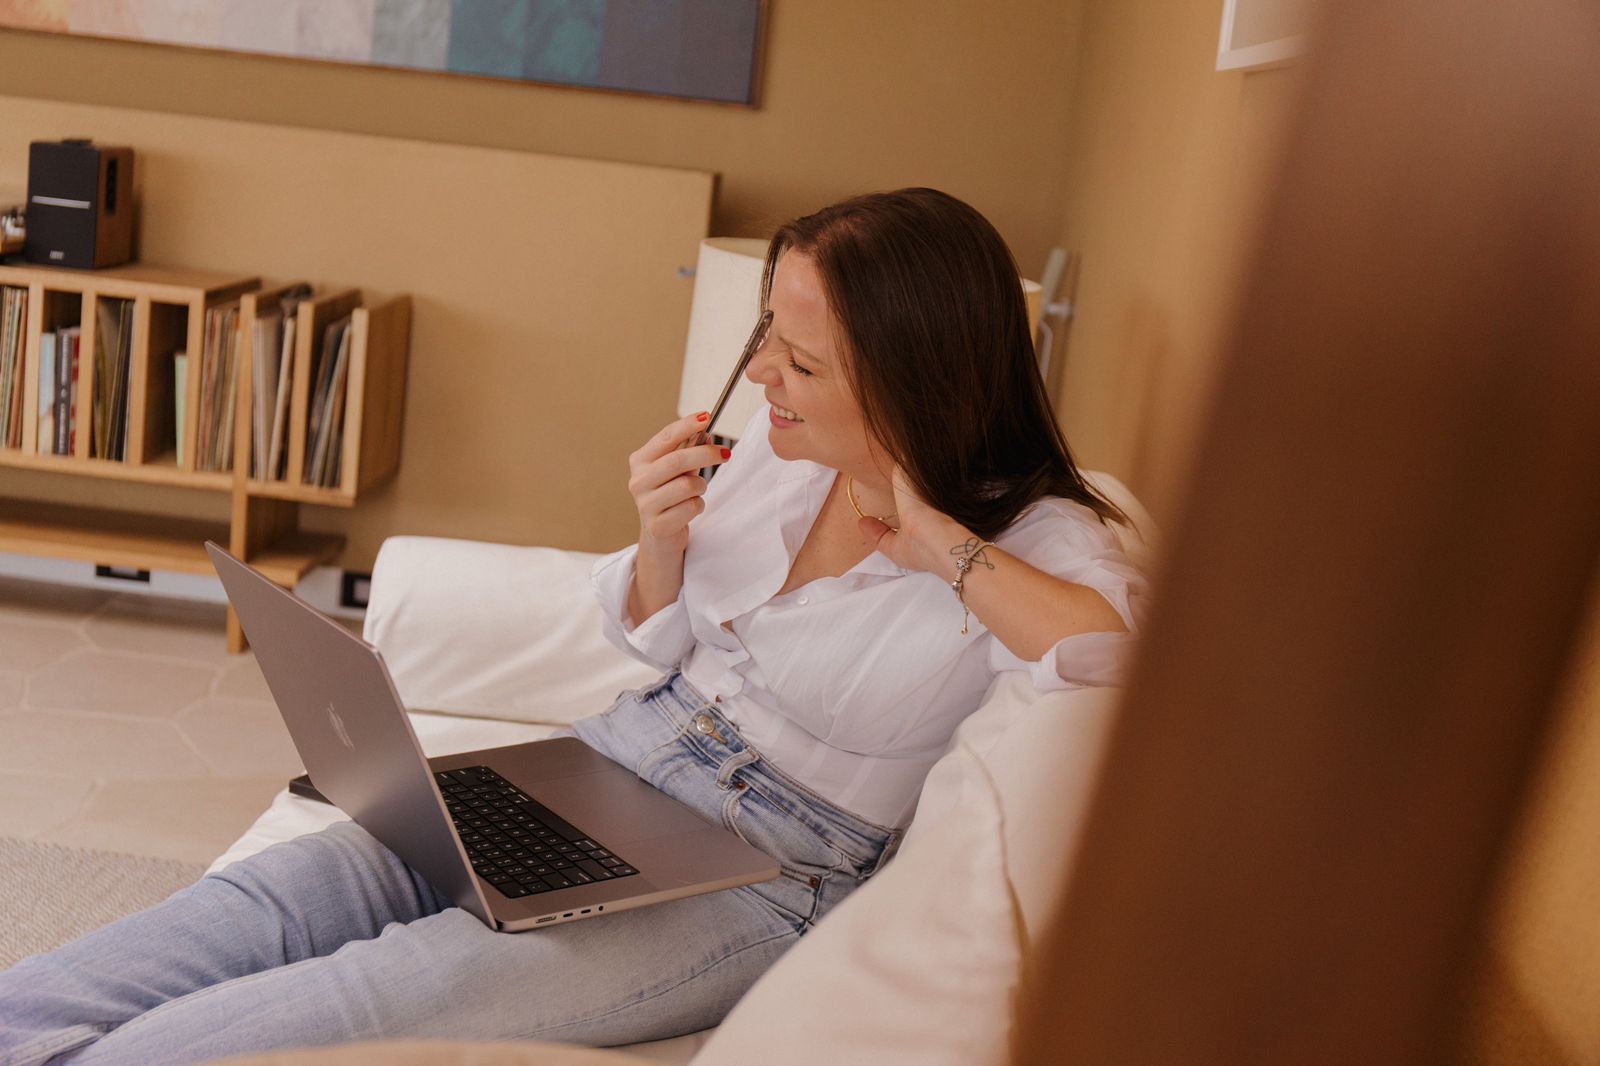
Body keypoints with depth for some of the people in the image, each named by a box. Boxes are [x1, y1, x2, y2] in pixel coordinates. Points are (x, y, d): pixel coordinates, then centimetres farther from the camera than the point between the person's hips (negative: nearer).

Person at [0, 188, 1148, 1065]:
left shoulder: (1031, 537, -12)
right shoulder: (778, 446, 3)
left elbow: (1124, 650, -35)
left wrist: (932, 541, -26)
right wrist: (661, 545, -8)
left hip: (753, 879, -6)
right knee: (269, 901, -11)